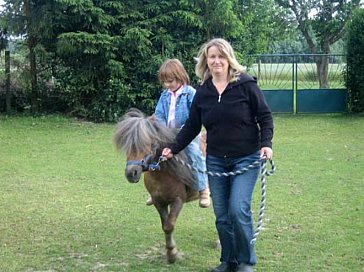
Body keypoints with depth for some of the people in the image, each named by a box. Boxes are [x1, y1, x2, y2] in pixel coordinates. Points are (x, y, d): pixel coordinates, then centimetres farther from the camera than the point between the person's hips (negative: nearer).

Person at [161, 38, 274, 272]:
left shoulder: (246, 84, -8)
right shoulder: (203, 92, 4)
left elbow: (265, 116, -6)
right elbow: (192, 126, 10)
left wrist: (266, 143, -18)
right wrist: (173, 148, 5)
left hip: (246, 158, -4)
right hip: (215, 160, 4)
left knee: (238, 209, -14)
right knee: (222, 215, 7)